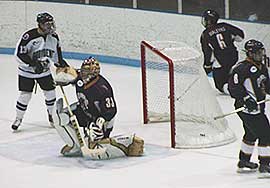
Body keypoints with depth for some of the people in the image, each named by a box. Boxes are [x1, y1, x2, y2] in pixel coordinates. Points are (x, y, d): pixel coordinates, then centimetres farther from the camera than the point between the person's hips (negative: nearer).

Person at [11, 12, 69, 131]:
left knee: (50, 93, 5)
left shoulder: (54, 37, -5)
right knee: (25, 94, -6)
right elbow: (19, 54, -24)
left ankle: (52, 115, 28)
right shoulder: (29, 36, -25)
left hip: (44, 71, 5)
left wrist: (61, 63, 1)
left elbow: (56, 53, 12)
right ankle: (18, 119, 11)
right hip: (27, 72, -5)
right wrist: (33, 63, -31)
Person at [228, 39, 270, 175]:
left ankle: (243, 160, 37)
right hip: (247, 108, -10)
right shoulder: (242, 68, -18)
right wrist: (246, 99, -26)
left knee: (251, 133, 22)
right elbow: (233, 86, -20)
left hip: (258, 107, 10)